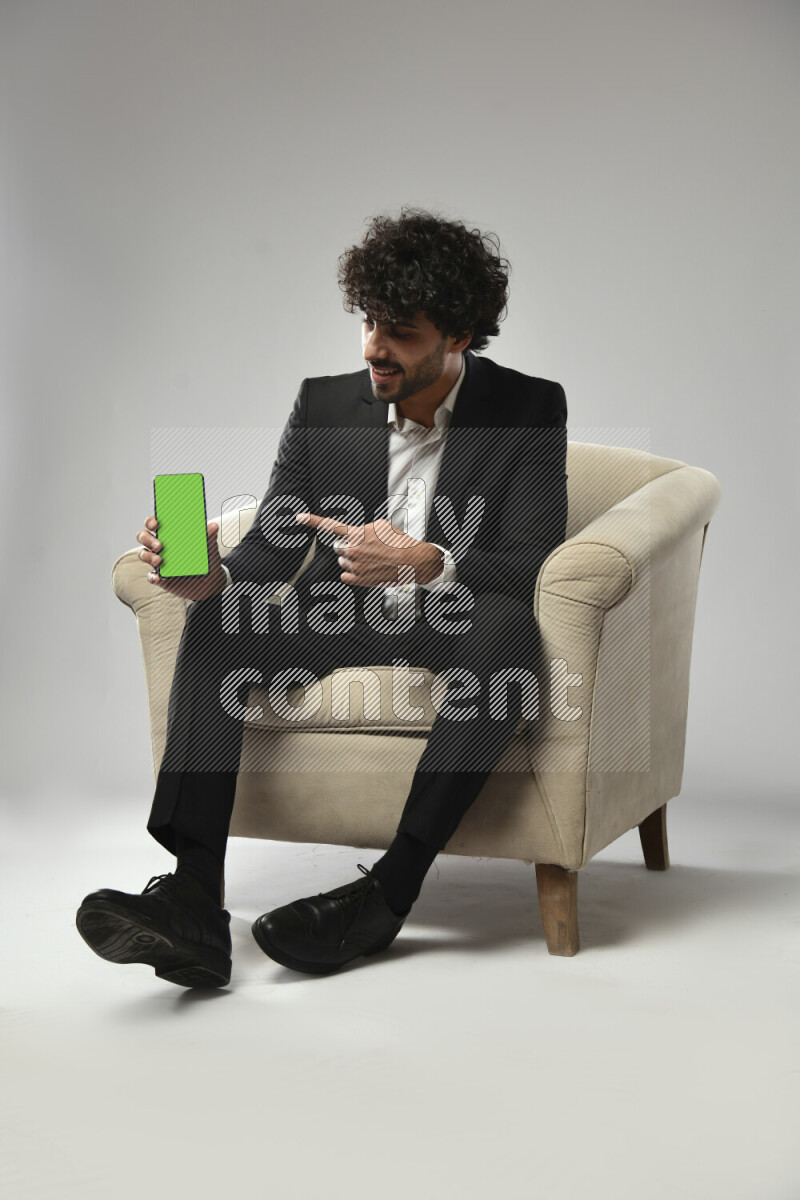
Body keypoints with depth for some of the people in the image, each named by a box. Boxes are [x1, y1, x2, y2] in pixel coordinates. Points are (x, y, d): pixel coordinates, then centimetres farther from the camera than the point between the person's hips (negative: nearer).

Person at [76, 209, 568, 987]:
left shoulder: (529, 411, -6)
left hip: (453, 628, -3)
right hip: (339, 620, 3)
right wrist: (216, 576, -24)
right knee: (216, 622, -23)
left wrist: (425, 565, -34)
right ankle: (193, 903, -36)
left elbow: (531, 567, -15)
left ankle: (386, 894, -35)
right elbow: (274, 544, 1)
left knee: (505, 623, -37)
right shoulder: (325, 406, 4)